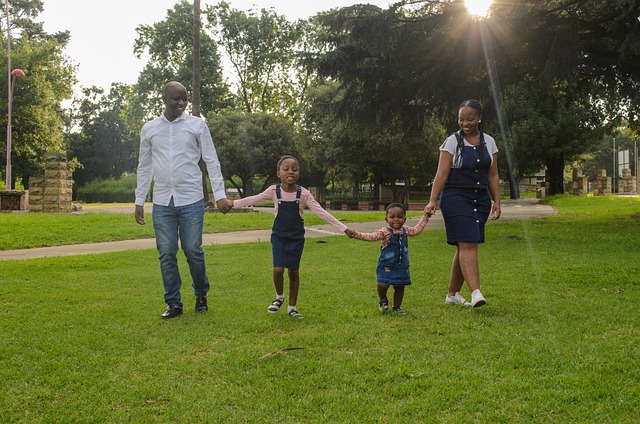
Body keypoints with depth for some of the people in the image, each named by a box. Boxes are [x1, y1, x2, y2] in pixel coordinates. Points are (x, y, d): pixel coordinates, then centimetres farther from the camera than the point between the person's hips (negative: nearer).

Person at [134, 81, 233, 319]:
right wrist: (139, 201, 10)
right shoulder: (149, 129, 9)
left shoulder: (197, 125, 3)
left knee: (193, 251, 0)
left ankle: (201, 295, 23)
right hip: (162, 202, 2)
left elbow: (211, 161, 2)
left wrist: (220, 195, -6)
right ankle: (173, 303, 14)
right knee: (166, 254, 2)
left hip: (191, 200, -2)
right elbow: (144, 167, 14)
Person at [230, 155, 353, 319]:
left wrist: (343, 228, -15)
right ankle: (279, 297, 17)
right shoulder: (274, 191, -8)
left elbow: (321, 212, -11)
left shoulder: (303, 193, -11)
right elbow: (253, 199, 5)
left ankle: (292, 307, 20)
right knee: (278, 269, -13)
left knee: (294, 271, 4)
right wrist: (234, 203, 8)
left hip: (296, 237, 0)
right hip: (279, 236, 0)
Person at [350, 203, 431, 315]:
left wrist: (425, 217, 29)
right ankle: (383, 301, 15)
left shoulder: (405, 231, 6)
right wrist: (357, 234, -36)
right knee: (383, 285, -17)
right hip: (386, 265, -5)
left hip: (402, 266, 5)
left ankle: (397, 307, 29)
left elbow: (417, 230, 25)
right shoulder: (385, 232, -11)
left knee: (400, 287, 10)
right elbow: (371, 236, -22)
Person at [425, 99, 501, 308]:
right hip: (456, 198, -5)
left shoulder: (489, 142, 10)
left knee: (465, 247, 8)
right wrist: (433, 201, -16)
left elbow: (493, 176, 12)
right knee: (468, 245, -17)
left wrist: (497, 202, 5)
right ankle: (475, 293, -25)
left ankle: (453, 294, 18)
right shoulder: (452, 141, -2)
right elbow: (441, 174, -7)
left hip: (480, 200, 5)